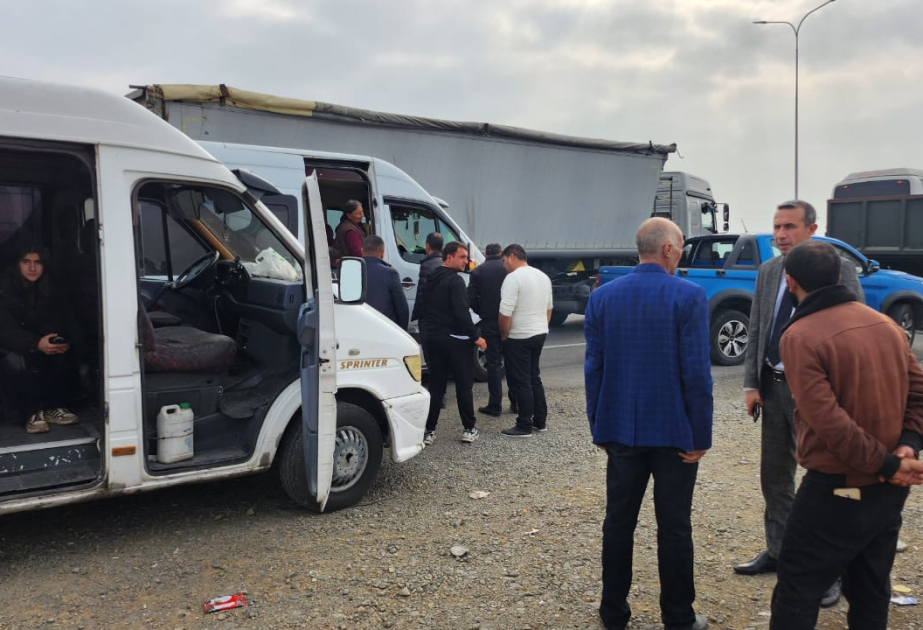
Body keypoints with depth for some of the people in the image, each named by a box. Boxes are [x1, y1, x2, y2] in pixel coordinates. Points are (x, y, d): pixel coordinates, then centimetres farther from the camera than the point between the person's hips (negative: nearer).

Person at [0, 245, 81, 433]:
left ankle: (53, 406, -14)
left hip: (44, 344, 4)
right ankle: (32, 412, -20)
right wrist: (36, 344, -42)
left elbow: (66, 320, -7)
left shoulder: (50, 288, -3)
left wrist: (66, 341, -30)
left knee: (63, 355, -26)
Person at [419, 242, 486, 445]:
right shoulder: (455, 280, -14)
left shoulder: (431, 279, 12)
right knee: (464, 384, 4)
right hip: (454, 339, -7)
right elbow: (462, 313, -20)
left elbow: (425, 308, 18)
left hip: (432, 337, 7)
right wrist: (475, 337, -14)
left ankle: (429, 431, 8)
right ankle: (469, 429, 10)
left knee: (436, 385, 10)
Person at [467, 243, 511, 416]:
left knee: (494, 363, 3)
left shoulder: (477, 271, -1)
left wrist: (483, 313, 11)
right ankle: (516, 400, 19)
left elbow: (471, 298, -5)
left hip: (489, 322, -1)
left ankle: (495, 404, 3)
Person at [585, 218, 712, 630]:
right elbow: (697, 372, -14)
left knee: (619, 522, 13)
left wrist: (599, 428, 9)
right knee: (674, 527, 9)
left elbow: (594, 368, 1)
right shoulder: (689, 296, -12)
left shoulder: (602, 296, 0)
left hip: (621, 429, 3)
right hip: (674, 431, -3)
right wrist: (700, 435, -6)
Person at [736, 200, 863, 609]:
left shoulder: (839, 270, -9)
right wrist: (752, 384, 4)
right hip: (774, 386, 5)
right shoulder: (767, 271, 6)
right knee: (774, 475, 14)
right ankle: (778, 552, 30)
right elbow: (756, 332, 9)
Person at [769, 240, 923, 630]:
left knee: (798, 591, 5)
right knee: (871, 592, 21)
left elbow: (828, 420, -24)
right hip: (888, 489, 7)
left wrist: (884, 463, -14)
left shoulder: (800, 336, -17)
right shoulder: (885, 323, 5)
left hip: (837, 489, -7)